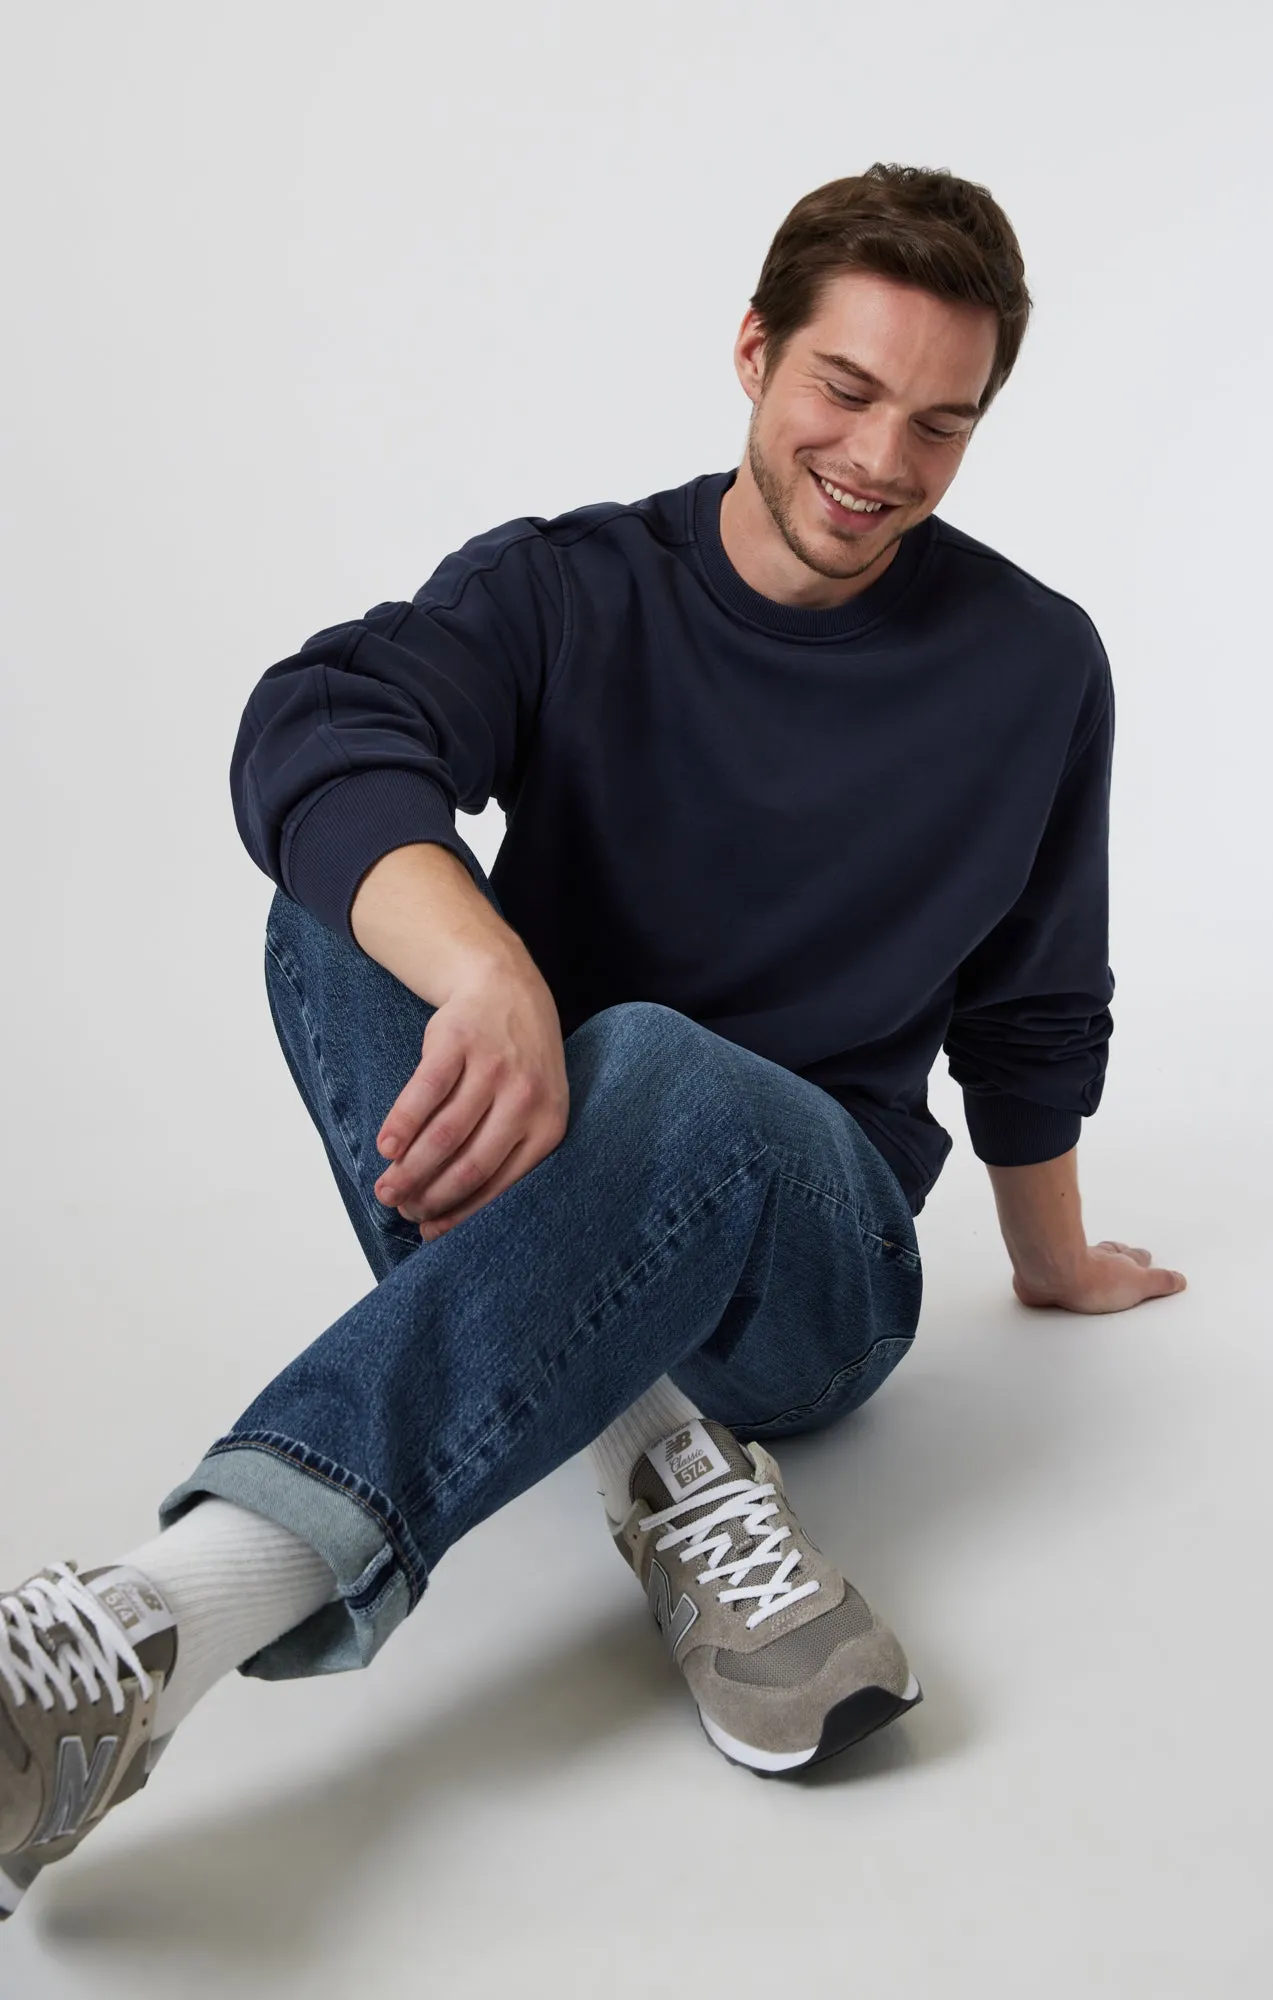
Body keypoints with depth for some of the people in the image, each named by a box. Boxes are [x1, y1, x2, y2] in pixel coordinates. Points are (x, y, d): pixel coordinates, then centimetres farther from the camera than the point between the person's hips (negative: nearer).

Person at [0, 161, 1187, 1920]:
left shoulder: (1033, 668, 2)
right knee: (344, 902, -26)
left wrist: (1055, 1263, 26)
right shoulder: (567, 590, -1)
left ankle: (146, 1641, -51)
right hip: (516, 1188, 2)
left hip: (811, 1260, -1)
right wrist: (487, 970, -43)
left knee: (664, 1072, -37)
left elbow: (1030, 1011, 15)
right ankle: (669, 1469, -35)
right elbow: (312, 728, -23)